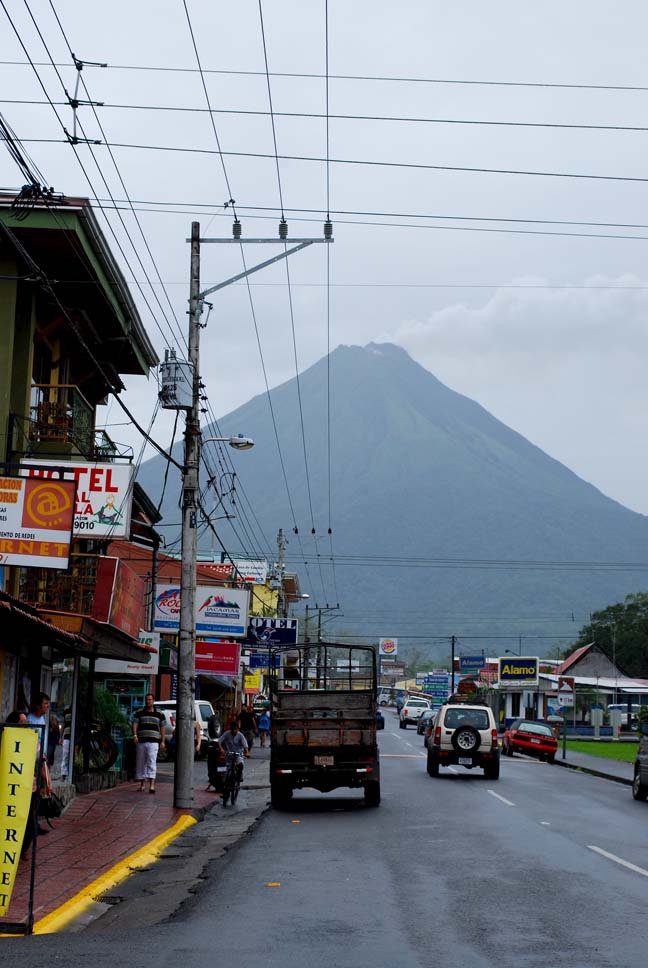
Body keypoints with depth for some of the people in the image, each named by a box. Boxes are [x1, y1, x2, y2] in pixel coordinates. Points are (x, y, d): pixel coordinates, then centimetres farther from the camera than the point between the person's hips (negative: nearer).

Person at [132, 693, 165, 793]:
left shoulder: (159, 714, 9)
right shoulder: (139, 713, 9)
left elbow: (162, 728, 12)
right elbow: (135, 724, 2)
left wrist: (162, 741, 7)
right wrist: (135, 735, -15)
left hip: (153, 742, -2)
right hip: (141, 741, 2)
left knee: (152, 762, -13)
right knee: (140, 763, 6)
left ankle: (152, 785, -22)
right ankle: (141, 784, 18)